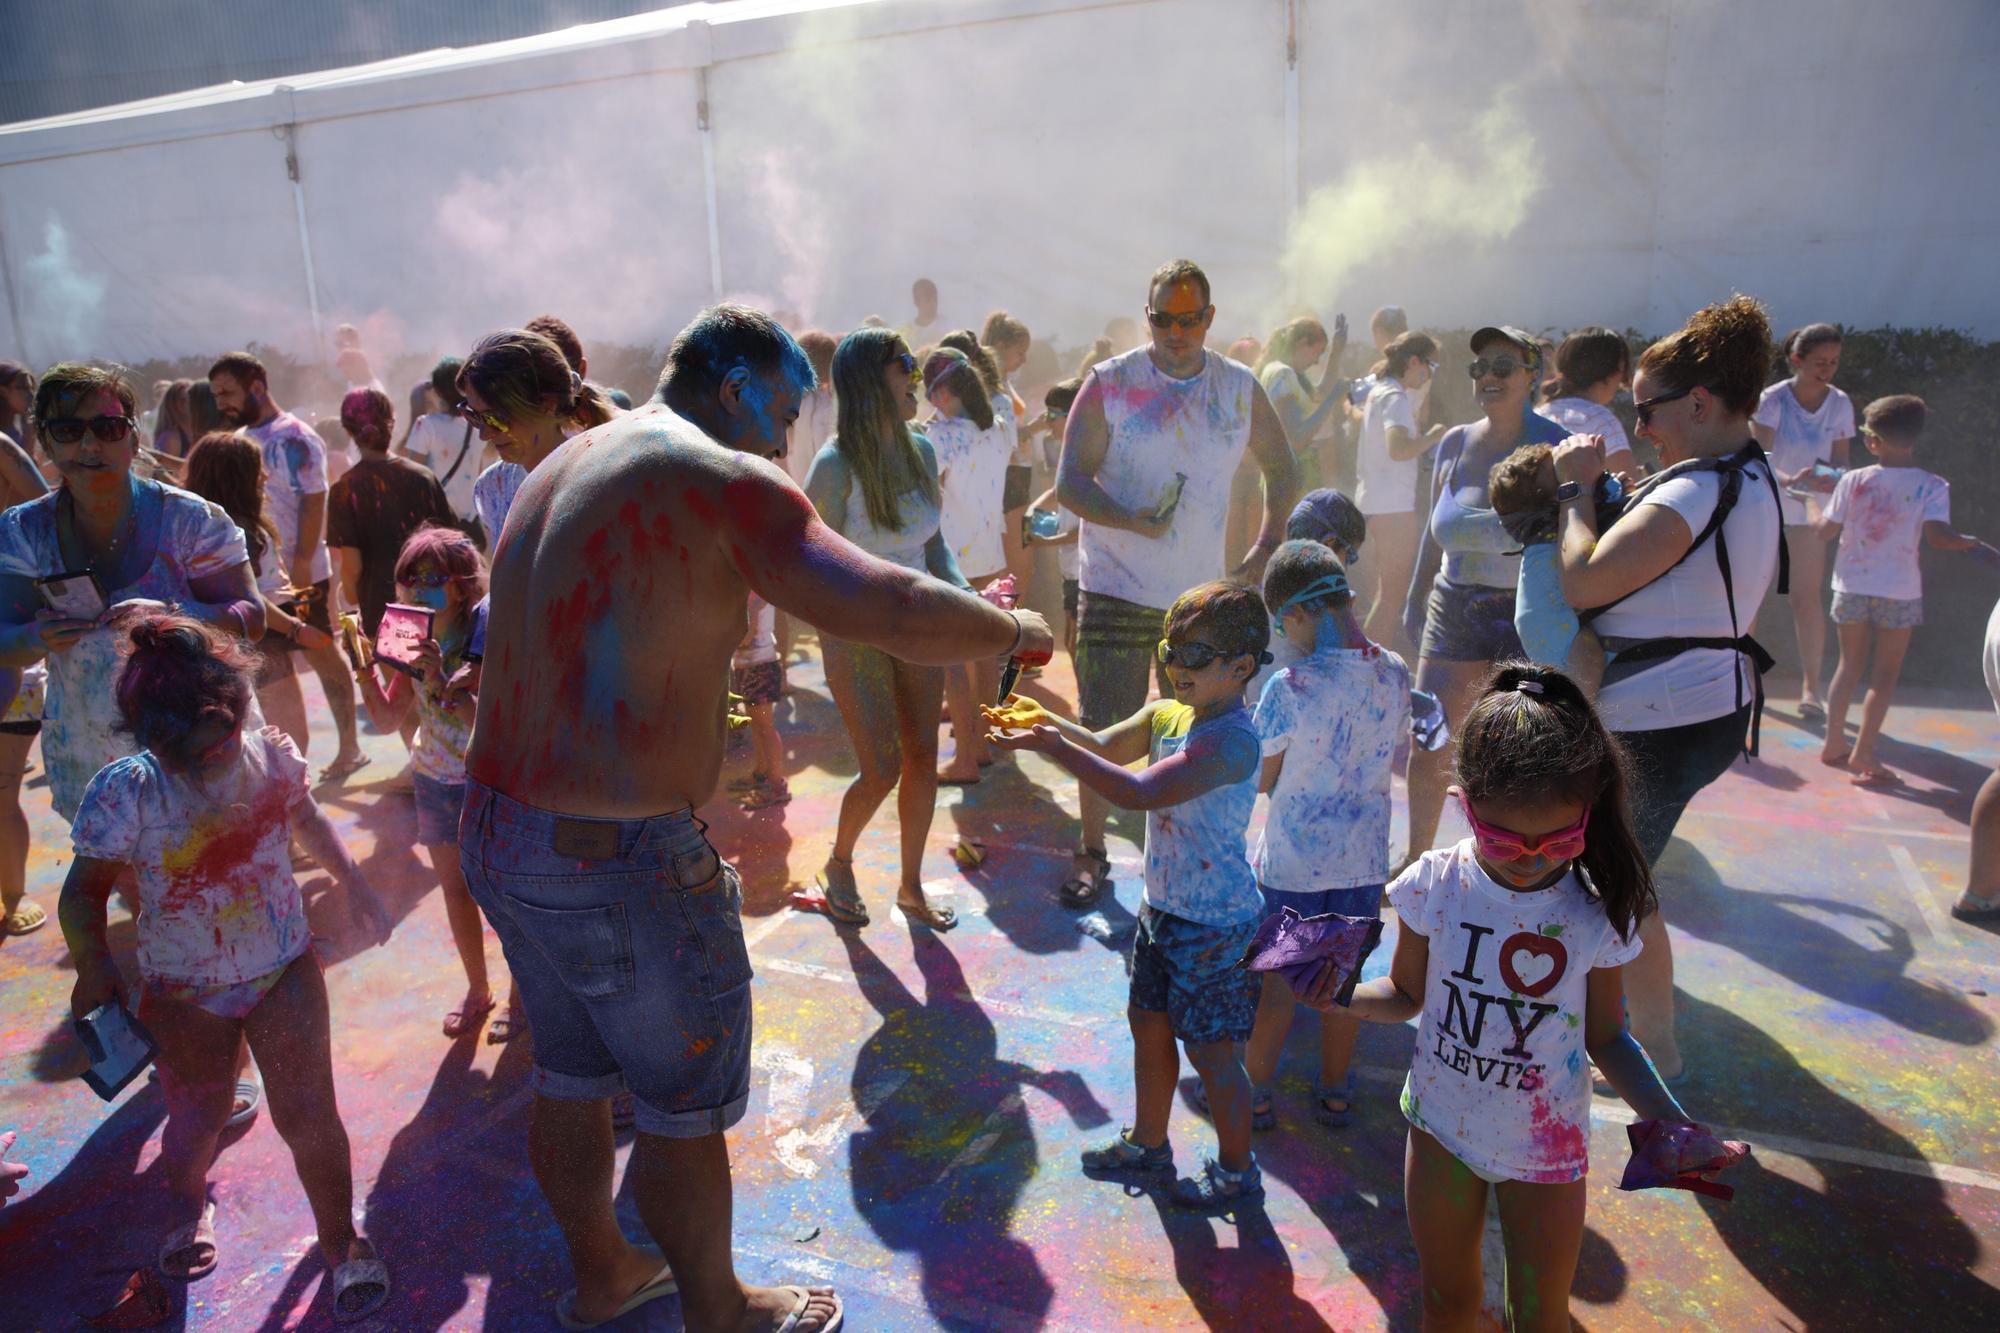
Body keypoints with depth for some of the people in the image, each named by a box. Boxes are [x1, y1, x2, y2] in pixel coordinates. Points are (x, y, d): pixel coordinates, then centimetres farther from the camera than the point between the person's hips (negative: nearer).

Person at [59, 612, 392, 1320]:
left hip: (284, 967, 1)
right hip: (184, 991, 0)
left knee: (308, 1116, -2)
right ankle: (190, 1199, 54)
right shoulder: (125, 793, -20)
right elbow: (84, 891, -8)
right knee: (196, 1122, 14)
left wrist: (354, 884, 11)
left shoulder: (272, 754, -14)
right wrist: (93, 962, -22)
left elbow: (307, 818, 8)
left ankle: (341, 1242, 25)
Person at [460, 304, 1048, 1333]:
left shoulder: (564, 467, 13)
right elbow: (893, 610, -26)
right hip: (615, 861, -9)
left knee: (570, 1081, 26)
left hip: (496, 830, 9)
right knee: (684, 1109, 13)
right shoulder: (720, 479, -16)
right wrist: (1013, 628, -8)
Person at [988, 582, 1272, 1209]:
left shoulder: (1230, 740, -28)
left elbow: (1140, 791, -37)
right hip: (1163, 907, 9)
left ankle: (1237, 1173, 30)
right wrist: (1046, 721, -9)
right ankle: (1147, 1145, 43)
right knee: (1148, 1022, 21)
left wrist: (1050, 745, -37)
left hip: (1216, 927, -9)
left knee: (1211, 1052, 7)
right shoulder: (1166, 715, 1)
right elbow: (1105, 746, 11)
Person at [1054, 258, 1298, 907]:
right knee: (1104, 728, 2)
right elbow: (1070, 484, -7)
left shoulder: (1241, 389, 5)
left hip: (1204, 592, 3)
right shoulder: (1109, 382, -4)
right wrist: (1133, 522, -23)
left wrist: (1266, 548, 7)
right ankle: (1091, 854, 21)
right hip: (1117, 587, -2)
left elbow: (1283, 471, 19)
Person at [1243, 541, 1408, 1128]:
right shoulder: (1395, 674, -7)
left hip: (1293, 863, -4)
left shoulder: (1289, 687, -23)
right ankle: (1334, 1092, 36)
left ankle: (1256, 1092, 29)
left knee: (1277, 983, 13)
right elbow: (1387, 754, 7)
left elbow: (1262, 780, -12)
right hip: (1365, 859, 4)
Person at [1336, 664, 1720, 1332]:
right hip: (1441, 1126, 1)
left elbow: (1605, 1037, -5)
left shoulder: (1597, 913, -18)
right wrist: (1349, 997, -24)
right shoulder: (1434, 887, -18)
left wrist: (1671, 1121, -19)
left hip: (1545, 1146, 0)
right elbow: (1407, 995, -4)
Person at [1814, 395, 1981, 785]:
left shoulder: (1853, 481, -5)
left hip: (1852, 587, 2)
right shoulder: (1932, 486, -8)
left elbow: (1825, 532, -2)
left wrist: (1817, 513, 19)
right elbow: (1936, 536, -19)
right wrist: (1969, 543, 0)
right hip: (1899, 592, -2)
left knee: (1850, 665, 17)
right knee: (1886, 672, 7)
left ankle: (1834, 742, 23)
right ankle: (1863, 752, 4)